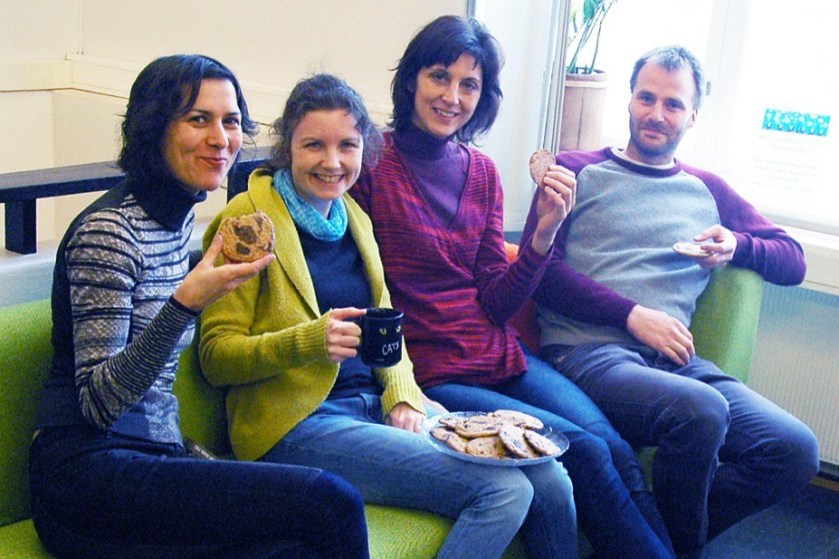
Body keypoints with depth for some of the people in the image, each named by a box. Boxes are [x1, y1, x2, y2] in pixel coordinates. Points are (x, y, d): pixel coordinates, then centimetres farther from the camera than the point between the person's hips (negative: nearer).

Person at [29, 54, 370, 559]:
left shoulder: (181, 215, 13)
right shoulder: (107, 230, -12)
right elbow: (97, 403, -16)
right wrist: (186, 302, -27)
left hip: (157, 457, 7)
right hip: (87, 474, -7)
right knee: (331, 500, -24)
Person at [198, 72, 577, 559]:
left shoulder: (353, 216, 15)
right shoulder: (249, 220, -6)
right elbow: (216, 355, -8)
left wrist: (403, 393, 0)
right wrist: (311, 340, -24)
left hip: (378, 406, 7)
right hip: (296, 424, -7)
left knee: (551, 484, -10)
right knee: (503, 490, -22)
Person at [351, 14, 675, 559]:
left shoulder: (482, 172, 9)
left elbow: (494, 304, 6)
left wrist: (544, 233, -7)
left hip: (499, 356, 5)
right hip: (428, 373, -5)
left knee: (616, 450, -15)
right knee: (585, 451, -17)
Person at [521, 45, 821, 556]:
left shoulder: (708, 191, 26)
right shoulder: (577, 171, 13)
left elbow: (793, 261, 27)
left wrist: (738, 245, 5)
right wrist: (633, 315, -9)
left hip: (674, 358, 5)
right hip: (587, 350, -5)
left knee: (797, 450, -18)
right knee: (701, 409, -34)